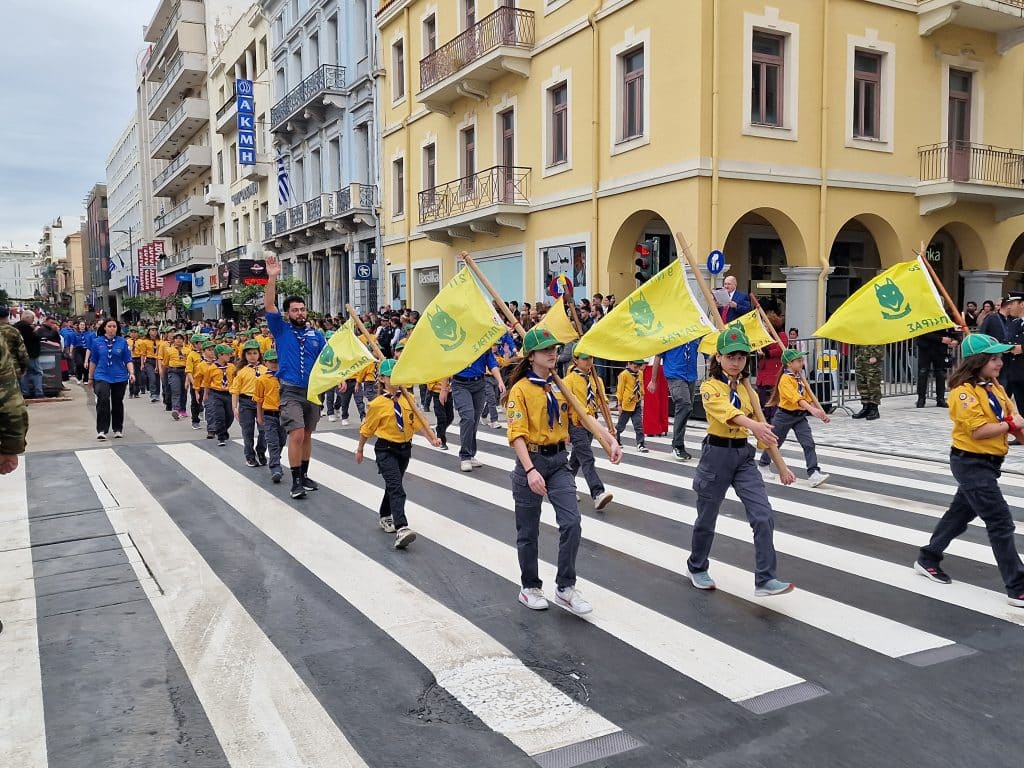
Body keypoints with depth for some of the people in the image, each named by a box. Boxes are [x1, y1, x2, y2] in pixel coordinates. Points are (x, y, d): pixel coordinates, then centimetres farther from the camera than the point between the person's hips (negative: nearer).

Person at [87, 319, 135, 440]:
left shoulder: (122, 342, 0)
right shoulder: (97, 342, 2)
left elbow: (128, 360, 2)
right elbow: (93, 361, 10)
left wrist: (131, 373, -13)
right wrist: (90, 377, 14)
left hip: (120, 377, 1)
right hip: (102, 376, -1)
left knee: (117, 404, 11)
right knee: (103, 401, -17)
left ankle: (118, 429, 25)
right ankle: (101, 430, -14)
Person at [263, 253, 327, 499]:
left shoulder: (316, 335, 8)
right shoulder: (281, 330, 1)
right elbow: (269, 306, -12)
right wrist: (272, 277, -22)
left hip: (313, 391, 4)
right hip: (291, 391, -4)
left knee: (307, 435, 12)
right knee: (296, 434, -14)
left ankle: (304, 476, 24)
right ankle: (295, 481, -5)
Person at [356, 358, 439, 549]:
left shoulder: (408, 398, 0)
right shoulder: (377, 404, -9)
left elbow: (418, 420, -2)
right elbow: (366, 429, 2)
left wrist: (431, 438, -15)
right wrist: (360, 449, 11)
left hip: (405, 448, 5)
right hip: (386, 450, -5)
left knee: (393, 486, 20)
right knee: (396, 488, -17)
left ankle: (385, 518, 42)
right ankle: (401, 529, -26)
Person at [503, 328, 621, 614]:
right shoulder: (520, 389, -11)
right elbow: (517, 435, -19)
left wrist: (611, 440, -9)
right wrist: (530, 470, -29)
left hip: (558, 461, 4)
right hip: (531, 462, -4)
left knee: (571, 522, -8)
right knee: (528, 531, 8)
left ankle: (565, 588, 5)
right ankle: (530, 588, 26)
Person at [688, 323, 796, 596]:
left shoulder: (747, 389, 9)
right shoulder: (710, 387, -10)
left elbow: (763, 428, 13)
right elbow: (727, 412, -32)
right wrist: (753, 425, -52)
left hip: (744, 456, 5)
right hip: (717, 454, -5)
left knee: (764, 517, -10)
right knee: (707, 519, 10)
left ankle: (765, 580, -5)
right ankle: (697, 568, 33)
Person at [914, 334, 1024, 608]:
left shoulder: (995, 387, 9)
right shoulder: (963, 392, -19)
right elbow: (978, 431, -24)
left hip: (988, 463, 9)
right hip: (971, 464, -9)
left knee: (960, 513, 20)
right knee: (1000, 522, -8)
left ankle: (928, 559, 36)